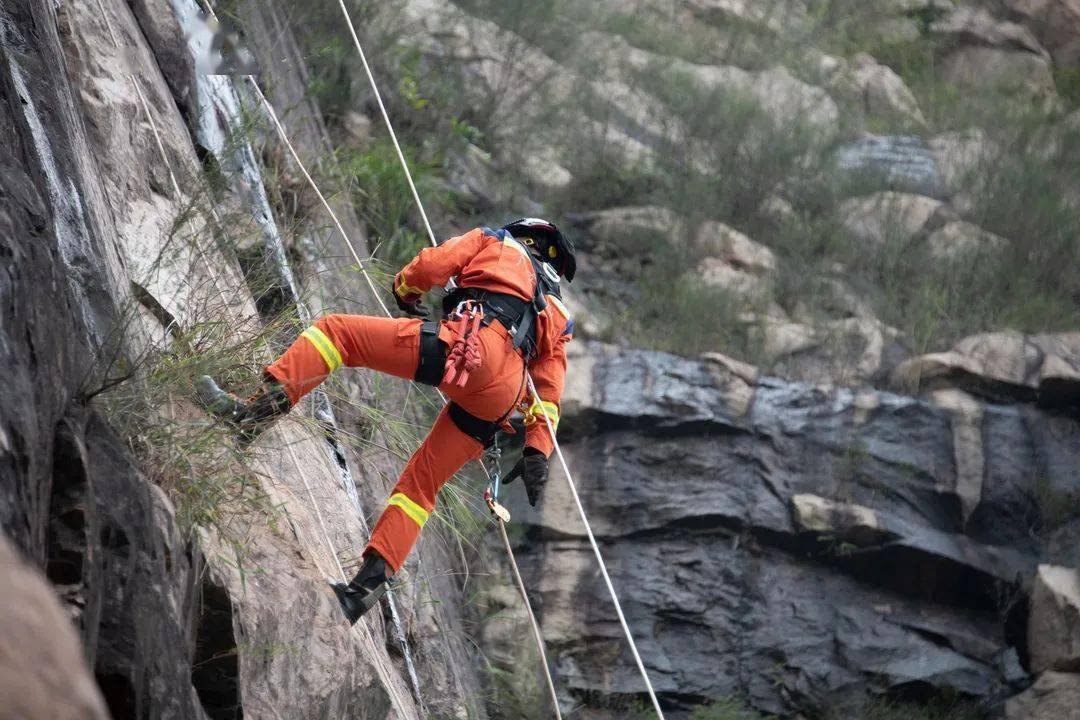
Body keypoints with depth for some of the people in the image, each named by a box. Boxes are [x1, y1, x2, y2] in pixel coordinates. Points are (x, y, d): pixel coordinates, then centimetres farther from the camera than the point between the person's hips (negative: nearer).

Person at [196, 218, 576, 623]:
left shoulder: (497, 243, 29)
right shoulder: (557, 315, 39)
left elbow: (432, 264, 14)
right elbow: (550, 391, 26)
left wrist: (403, 291, 35)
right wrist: (538, 450, 21)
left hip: (465, 345, -5)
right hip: (501, 398, 5)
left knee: (333, 330, 3)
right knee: (421, 481, 15)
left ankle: (254, 413, -14)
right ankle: (369, 583, 2)